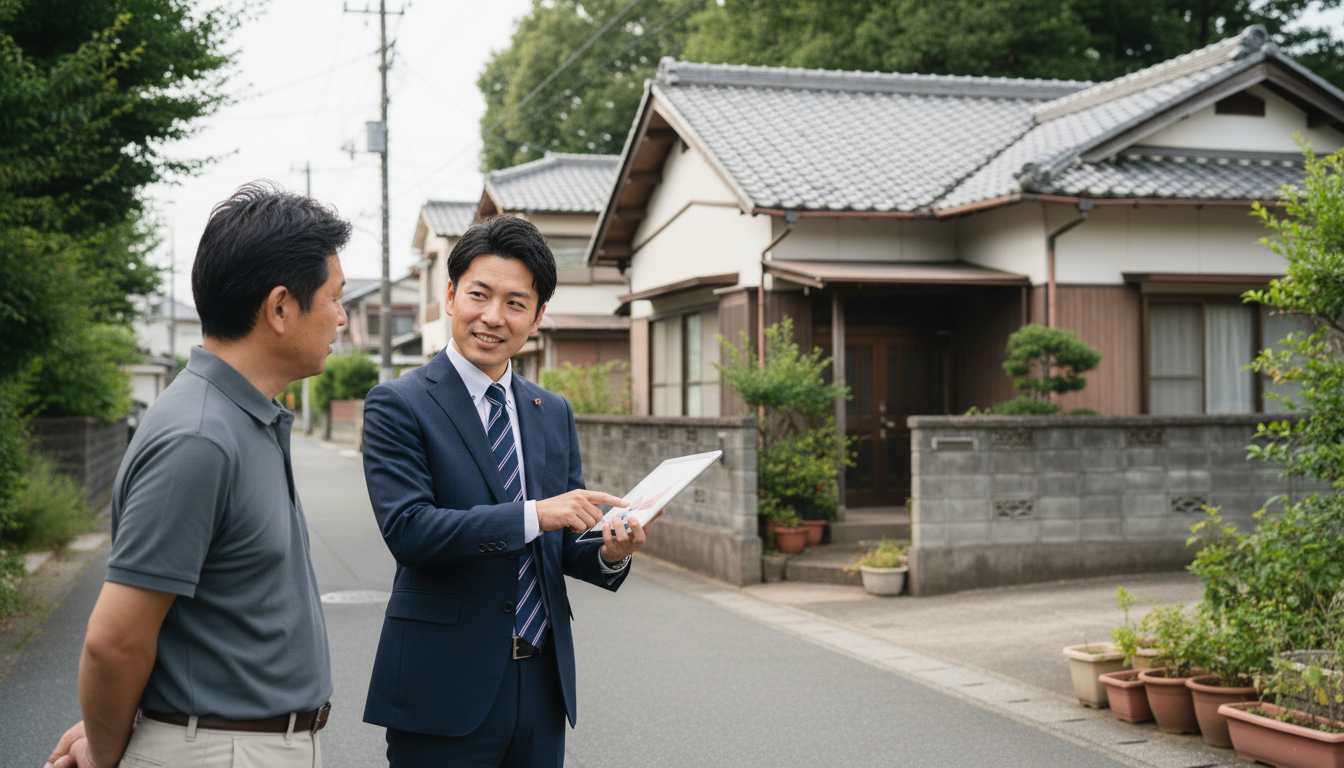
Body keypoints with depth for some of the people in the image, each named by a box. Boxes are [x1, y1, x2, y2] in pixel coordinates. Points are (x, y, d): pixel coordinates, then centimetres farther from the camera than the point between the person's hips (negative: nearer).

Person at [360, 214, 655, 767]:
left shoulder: (555, 413, 12)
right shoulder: (397, 405, -6)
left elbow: (564, 549, 13)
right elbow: (407, 529, -18)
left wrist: (610, 554, -9)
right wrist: (533, 514, -25)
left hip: (542, 682, 5)